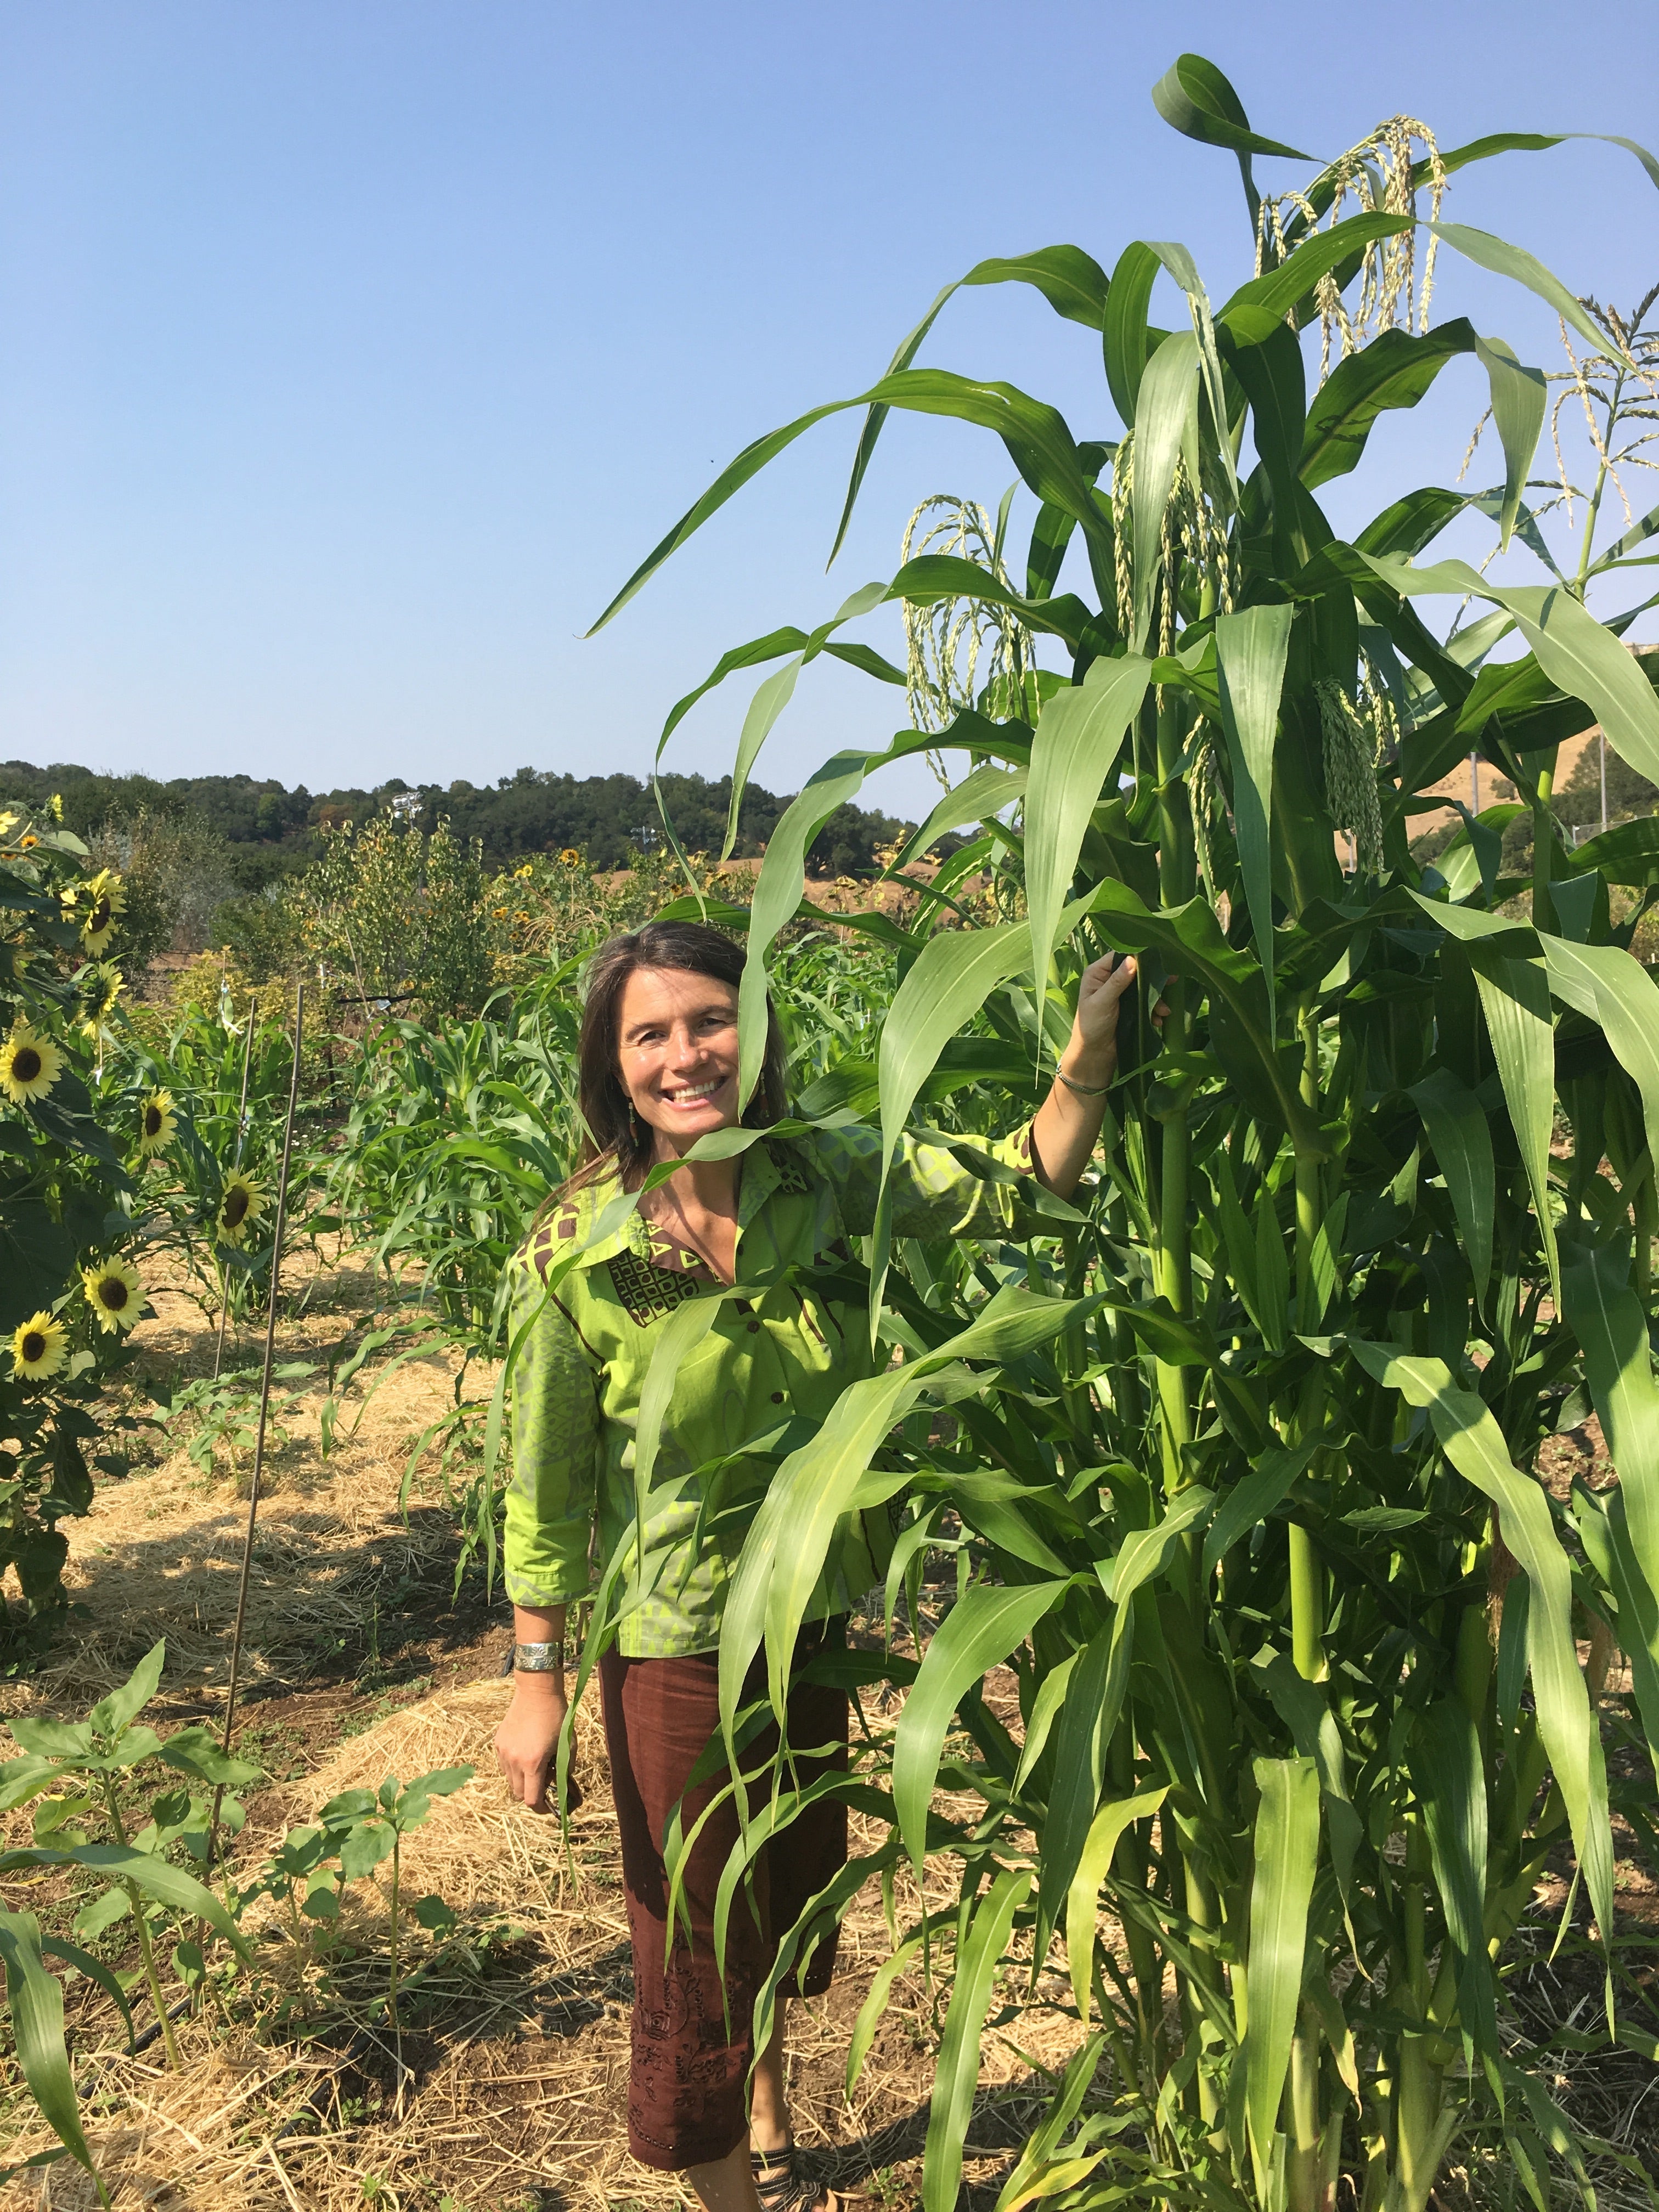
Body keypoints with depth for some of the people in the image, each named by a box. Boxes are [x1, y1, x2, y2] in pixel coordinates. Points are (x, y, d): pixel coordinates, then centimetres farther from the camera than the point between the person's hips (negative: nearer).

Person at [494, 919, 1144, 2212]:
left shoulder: (822, 1175, -12)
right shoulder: (576, 1254, -20)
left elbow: (1015, 1189, -21)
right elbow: (546, 1487, -12)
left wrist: (1087, 1059, -37)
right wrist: (537, 1678, -9)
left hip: (818, 1624, 5)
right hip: (678, 1646, -4)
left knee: (787, 1902, 27)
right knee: (696, 1934, 14)